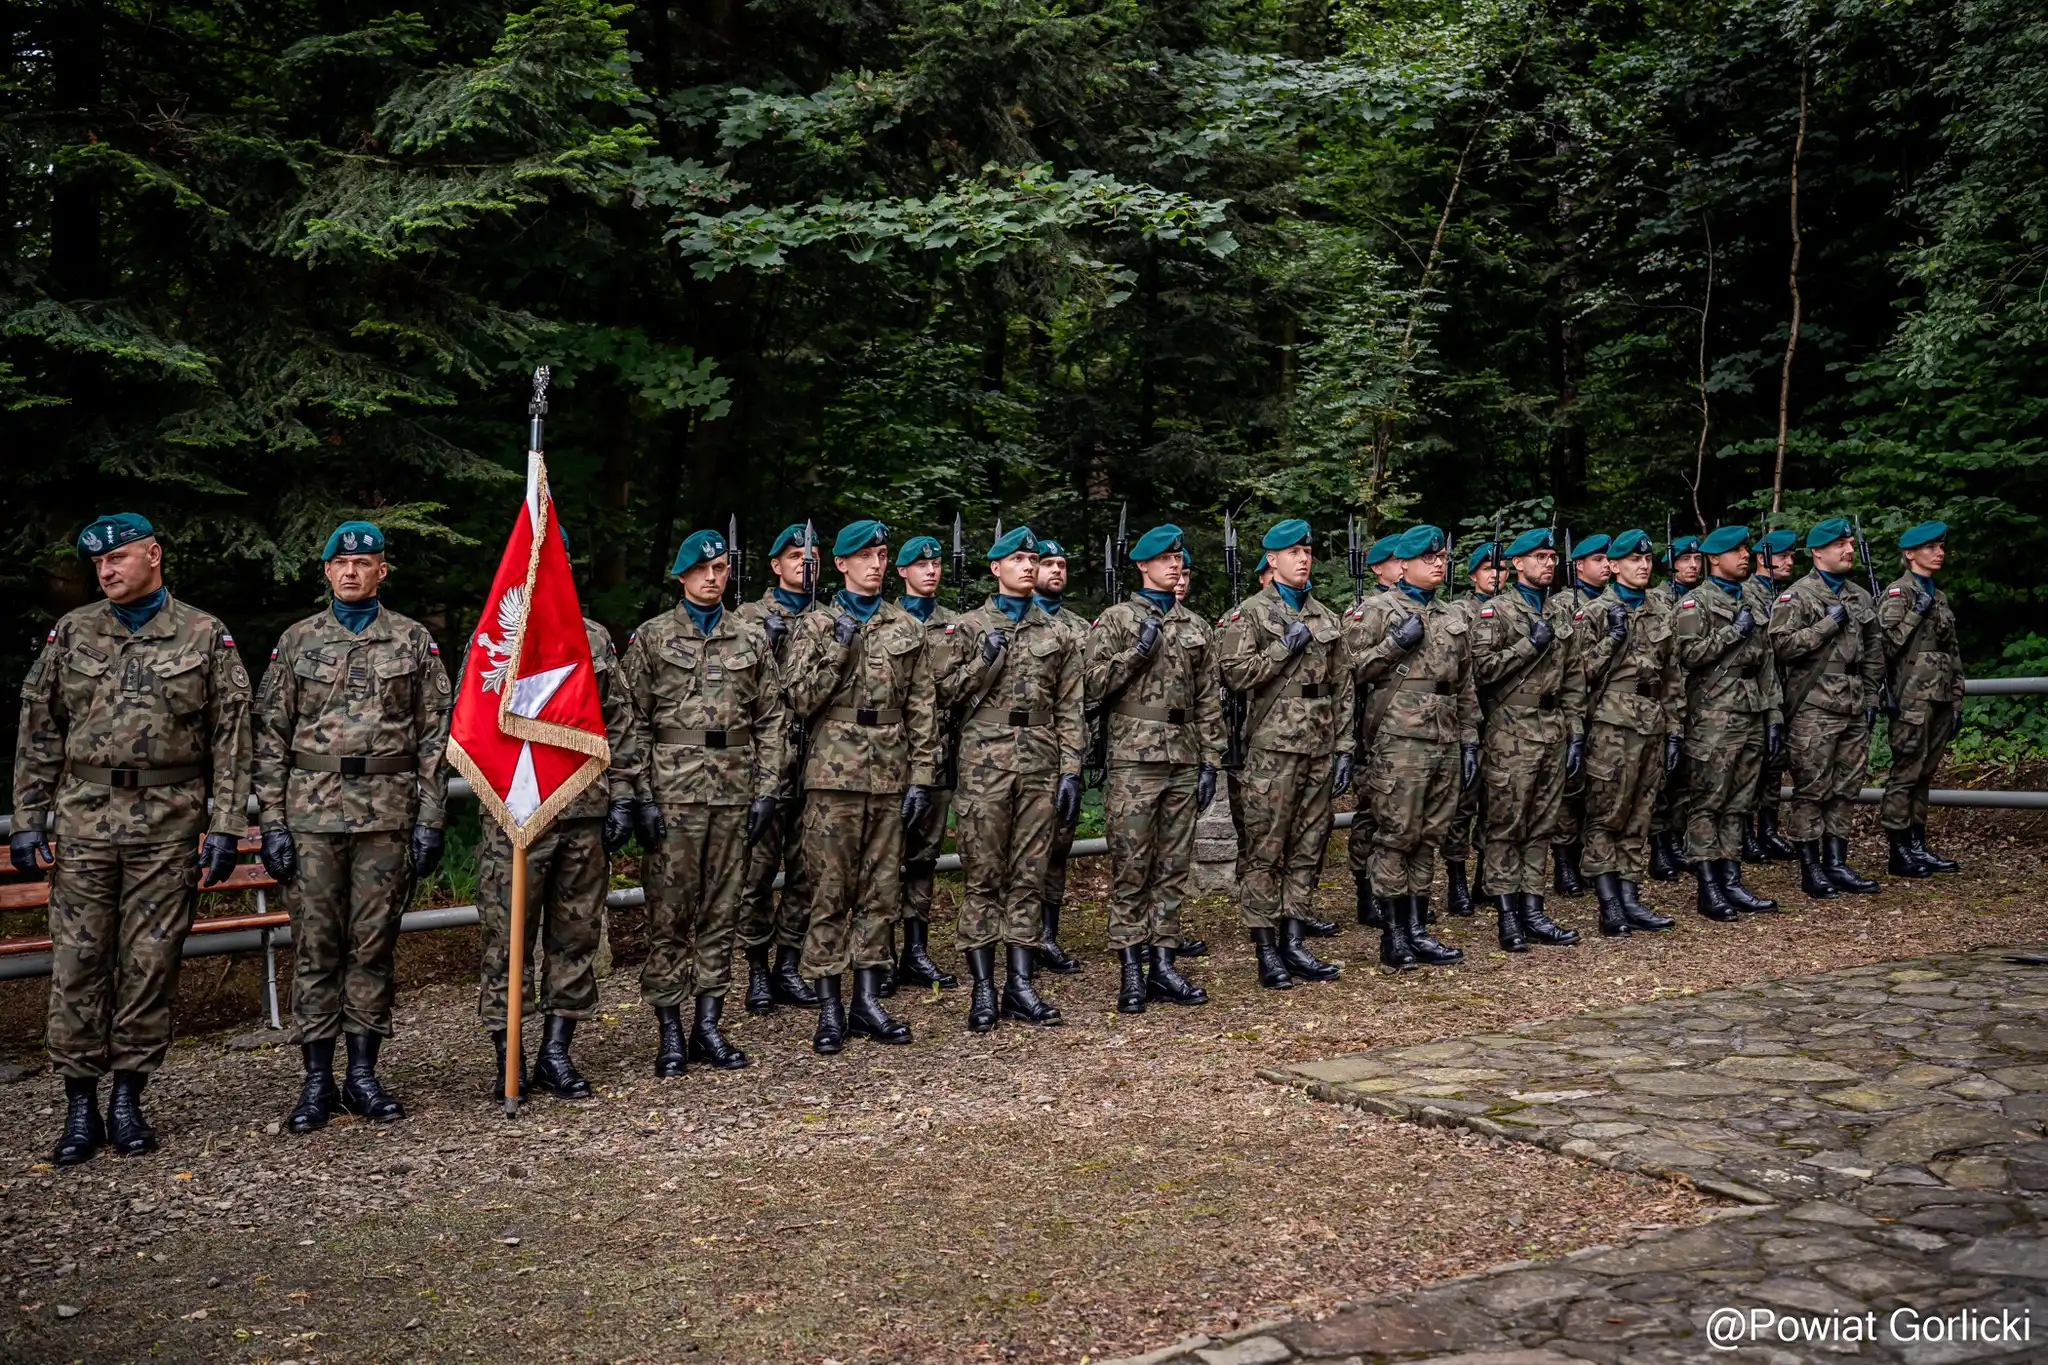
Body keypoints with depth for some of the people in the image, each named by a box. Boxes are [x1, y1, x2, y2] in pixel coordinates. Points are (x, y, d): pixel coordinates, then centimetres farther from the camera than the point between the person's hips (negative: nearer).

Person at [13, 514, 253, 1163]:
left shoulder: (205, 637, 3)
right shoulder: (71, 633, 9)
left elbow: (231, 738, 0)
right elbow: (38, 733, 10)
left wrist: (225, 827, -6)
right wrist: (27, 818, 3)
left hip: (169, 825, -2)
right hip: (83, 821, 2)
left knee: (151, 963, 3)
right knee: (77, 962, 2)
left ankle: (128, 1098, 16)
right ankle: (80, 1106, 11)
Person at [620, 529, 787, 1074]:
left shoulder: (753, 637, 10)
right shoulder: (650, 637, 3)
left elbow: (772, 720, 9)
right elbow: (634, 723, -1)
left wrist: (767, 790, 1)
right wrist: (641, 796, -8)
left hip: (735, 794, 3)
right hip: (672, 793, -3)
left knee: (722, 913, 8)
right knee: (669, 915, 0)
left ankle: (708, 1025, 17)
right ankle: (670, 1032, 9)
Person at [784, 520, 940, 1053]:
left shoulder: (908, 628, 11)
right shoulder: (813, 626, 4)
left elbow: (922, 709, 9)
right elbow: (801, 701, -4)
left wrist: (922, 778, 3)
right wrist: (838, 650, -13)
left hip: (890, 777, 3)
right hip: (834, 775, -3)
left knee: (881, 891, 7)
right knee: (830, 893, -1)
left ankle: (868, 1001, 16)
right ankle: (830, 1008, 7)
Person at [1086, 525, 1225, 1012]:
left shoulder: (1196, 628, 15)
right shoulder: (1115, 620, 3)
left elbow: (1208, 701, 14)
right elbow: (1094, 686, -5)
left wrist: (1210, 762, 8)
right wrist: (1138, 651, -13)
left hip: (1184, 761, 4)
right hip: (1134, 758, -4)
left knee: (1173, 868, 7)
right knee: (1130, 870, -3)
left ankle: (1163, 965, 13)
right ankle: (1131, 970, 3)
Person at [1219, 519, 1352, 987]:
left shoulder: (1326, 618, 16)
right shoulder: (1249, 613, 0)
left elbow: (1342, 688, 14)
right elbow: (1233, 673, -12)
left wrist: (1343, 748, 8)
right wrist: (1284, 649, -12)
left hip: (1320, 748, 5)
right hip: (1272, 749, -5)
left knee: (1307, 849, 8)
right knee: (1265, 852, -3)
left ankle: (1294, 943, 16)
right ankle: (1266, 951, 3)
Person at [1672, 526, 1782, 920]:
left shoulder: (1752, 603, 20)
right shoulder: (1695, 603, -2)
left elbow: (1766, 664, 19)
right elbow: (1688, 654, -16)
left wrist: (1774, 715, 14)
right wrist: (1733, 632, -10)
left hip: (1751, 718, 7)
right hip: (1713, 720, -7)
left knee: (1737, 805, 9)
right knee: (1706, 806, -4)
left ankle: (1732, 883, 14)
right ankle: (1708, 890, -2)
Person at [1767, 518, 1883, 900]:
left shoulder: (1861, 598, 16)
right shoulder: (1796, 596, -5)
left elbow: (1874, 653, 20)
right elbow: (1782, 644, -18)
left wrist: (1871, 698, 13)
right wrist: (1828, 624, -15)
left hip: (1854, 710, 7)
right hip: (1813, 711, -7)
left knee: (1847, 788, 9)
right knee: (1812, 790, -3)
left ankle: (1836, 864, 17)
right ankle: (1810, 868, 5)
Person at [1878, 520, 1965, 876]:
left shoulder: (1939, 596, 18)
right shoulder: (1898, 592, -5)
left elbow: (1953, 653, 20)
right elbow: (1887, 643, -16)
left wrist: (1956, 702, 17)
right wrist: (1916, 613, -19)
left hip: (1940, 697, 7)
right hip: (1913, 697, -7)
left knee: (1924, 774, 10)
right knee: (1905, 773, -6)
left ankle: (1918, 846, 14)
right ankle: (1900, 851, -2)